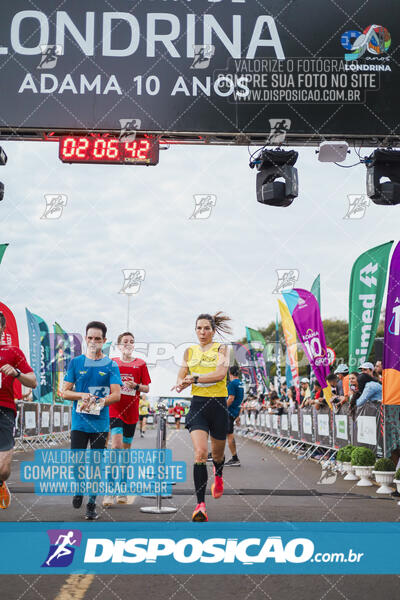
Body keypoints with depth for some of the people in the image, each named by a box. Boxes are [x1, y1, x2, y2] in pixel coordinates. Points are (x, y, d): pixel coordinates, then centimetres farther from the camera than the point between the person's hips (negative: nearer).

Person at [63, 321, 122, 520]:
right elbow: (65, 392, 5)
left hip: (100, 423, 0)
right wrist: (82, 395, -13)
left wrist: (97, 402, -19)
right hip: (79, 422, 1)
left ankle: (92, 503, 18)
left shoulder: (111, 365, 1)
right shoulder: (76, 362, 5)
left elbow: (116, 395, -5)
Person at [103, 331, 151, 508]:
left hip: (131, 412, 2)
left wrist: (136, 386, -12)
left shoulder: (140, 364, 6)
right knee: (116, 446, -18)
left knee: (125, 449, 10)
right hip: (114, 409, -2)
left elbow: (146, 388, 8)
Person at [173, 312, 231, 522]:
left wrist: (194, 378, -22)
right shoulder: (190, 351, 10)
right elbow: (180, 379, 16)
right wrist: (181, 384, -7)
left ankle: (218, 476, 52)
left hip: (218, 404, -1)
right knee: (200, 453, -17)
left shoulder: (221, 349, -1)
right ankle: (200, 504, -15)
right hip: (198, 404, 1)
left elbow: (220, 373, -18)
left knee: (217, 453, 15)